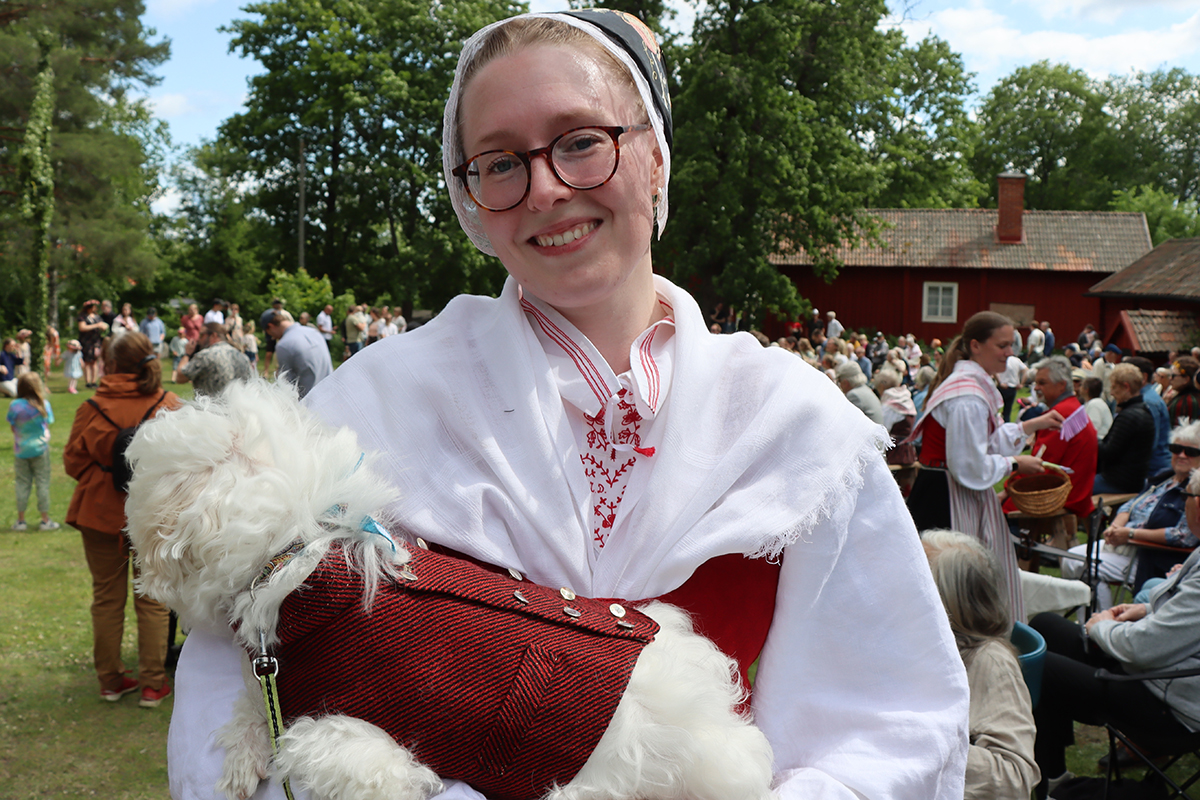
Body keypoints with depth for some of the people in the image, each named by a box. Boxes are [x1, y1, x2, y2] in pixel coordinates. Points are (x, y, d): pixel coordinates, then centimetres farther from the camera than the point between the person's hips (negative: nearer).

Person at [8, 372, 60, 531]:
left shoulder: (15, 405, -12)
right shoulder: (43, 404, -11)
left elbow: (12, 427, -4)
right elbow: (47, 424, -2)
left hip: (21, 451, 1)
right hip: (40, 449, -1)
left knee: (22, 484, 11)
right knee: (43, 483, 7)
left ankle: (20, 520, 16)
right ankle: (45, 520, 10)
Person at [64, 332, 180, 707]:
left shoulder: (93, 408, -11)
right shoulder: (169, 405, -10)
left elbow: (74, 461, -2)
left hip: (102, 514, 0)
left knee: (107, 598, 14)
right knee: (152, 600, 10)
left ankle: (110, 680, 23)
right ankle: (152, 684, 14)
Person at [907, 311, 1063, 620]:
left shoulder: (974, 384, 12)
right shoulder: (968, 396, -21)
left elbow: (986, 440, 21)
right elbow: (971, 468, -22)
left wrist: (1031, 425, 18)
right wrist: (1015, 464, -8)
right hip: (949, 502, -11)